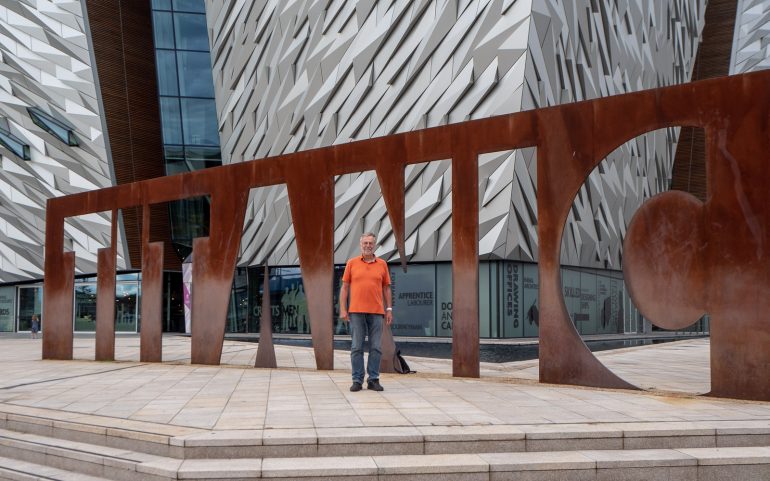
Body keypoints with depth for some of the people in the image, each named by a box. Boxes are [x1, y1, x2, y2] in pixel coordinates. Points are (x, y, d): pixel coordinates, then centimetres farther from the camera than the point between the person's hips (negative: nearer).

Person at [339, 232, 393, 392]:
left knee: (376, 347, 1)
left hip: (376, 312, 1)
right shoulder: (352, 263, 6)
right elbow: (344, 287, 5)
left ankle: (373, 380, 10)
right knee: (356, 347, 1)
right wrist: (343, 310, -2)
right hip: (356, 312, -1)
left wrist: (389, 309, 5)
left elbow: (386, 288, 12)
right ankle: (357, 380, 7)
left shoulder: (382, 264, 9)